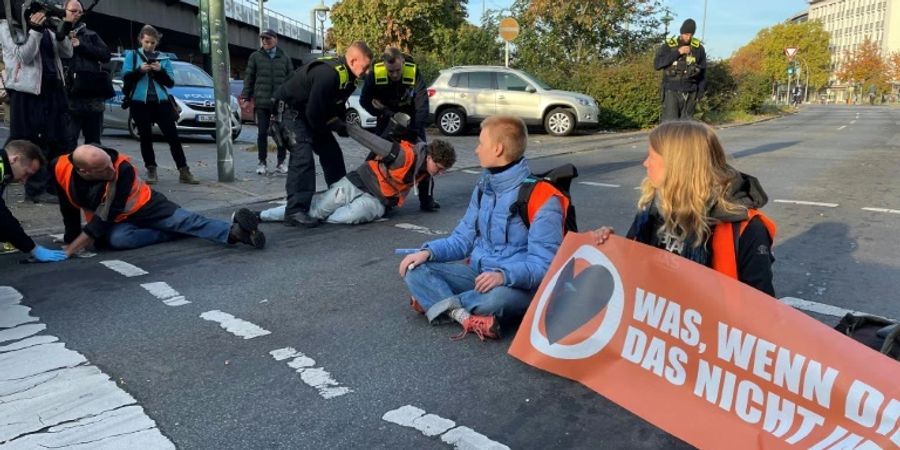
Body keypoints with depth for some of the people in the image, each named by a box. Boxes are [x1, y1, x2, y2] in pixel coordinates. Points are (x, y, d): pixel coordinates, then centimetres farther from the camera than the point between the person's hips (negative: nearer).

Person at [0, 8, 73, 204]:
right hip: (27, 92, -6)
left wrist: (63, 33, -7)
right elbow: (23, 56, -12)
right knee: (32, 142, -2)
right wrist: (35, 31, -22)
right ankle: (37, 189, 4)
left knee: (57, 140, 9)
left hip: (52, 89, 6)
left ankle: (54, 186, 19)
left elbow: (67, 53, 11)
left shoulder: (46, 27, 15)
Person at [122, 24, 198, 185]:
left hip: (161, 101, 1)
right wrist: (139, 70, -16)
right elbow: (126, 77, 0)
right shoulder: (132, 55, 8)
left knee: (172, 135, -4)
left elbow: (171, 82, 7)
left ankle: (184, 171, -3)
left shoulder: (163, 58, 11)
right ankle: (151, 171, 10)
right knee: (146, 137, 3)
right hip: (140, 102, -1)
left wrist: (160, 71, -11)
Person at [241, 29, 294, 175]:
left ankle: (281, 162, 15)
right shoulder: (255, 57, 6)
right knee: (262, 133, 3)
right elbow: (249, 78, 6)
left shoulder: (284, 57, 9)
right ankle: (262, 163, 11)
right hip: (262, 102, -1)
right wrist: (246, 96, -1)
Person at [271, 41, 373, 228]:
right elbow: (314, 113, -30)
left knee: (332, 152, 10)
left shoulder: (347, 77, -2)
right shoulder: (328, 74, -32)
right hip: (287, 110, -10)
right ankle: (295, 211, -25)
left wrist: (342, 123, -9)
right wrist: (335, 125, -14)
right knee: (302, 155, -24)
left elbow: (336, 106, 9)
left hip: (307, 113, 10)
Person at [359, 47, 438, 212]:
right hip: (386, 119, 1)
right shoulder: (375, 74, -26)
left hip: (410, 118, -1)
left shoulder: (414, 73, -29)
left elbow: (422, 106, -27)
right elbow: (364, 101, -12)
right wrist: (384, 113, -23)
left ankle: (427, 199, 1)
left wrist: (417, 133, -33)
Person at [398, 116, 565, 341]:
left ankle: (435, 301, -16)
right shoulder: (485, 185, 8)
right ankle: (465, 316, -32)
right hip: (478, 273, 7)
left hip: (519, 284, -7)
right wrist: (429, 252, -6)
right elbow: (463, 238, 12)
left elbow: (543, 264, -19)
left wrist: (505, 275, -36)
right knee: (415, 270, -12)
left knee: (496, 298, -41)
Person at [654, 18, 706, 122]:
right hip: (672, 92, -3)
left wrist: (701, 90, 6)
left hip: (690, 93, 3)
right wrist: (677, 53, -16)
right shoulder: (668, 45, -1)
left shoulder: (698, 48, 6)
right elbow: (657, 64, -14)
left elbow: (702, 71, 12)